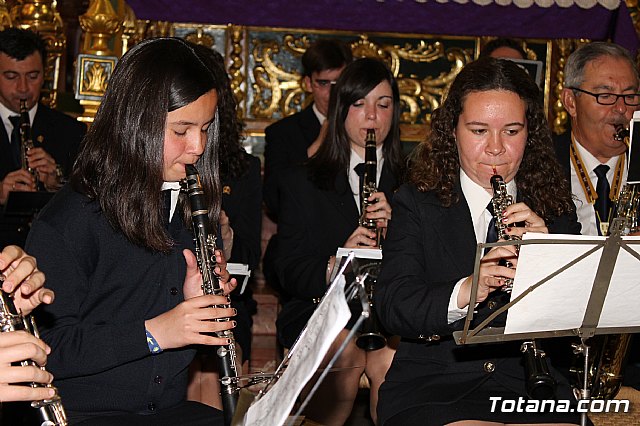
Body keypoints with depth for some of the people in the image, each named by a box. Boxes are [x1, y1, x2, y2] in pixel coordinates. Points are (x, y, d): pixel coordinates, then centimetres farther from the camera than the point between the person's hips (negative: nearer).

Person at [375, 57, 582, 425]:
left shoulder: (555, 211, 12)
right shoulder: (417, 203, 6)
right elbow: (393, 308, -7)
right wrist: (462, 293, -26)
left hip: (533, 390, 3)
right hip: (431, 390, -2)